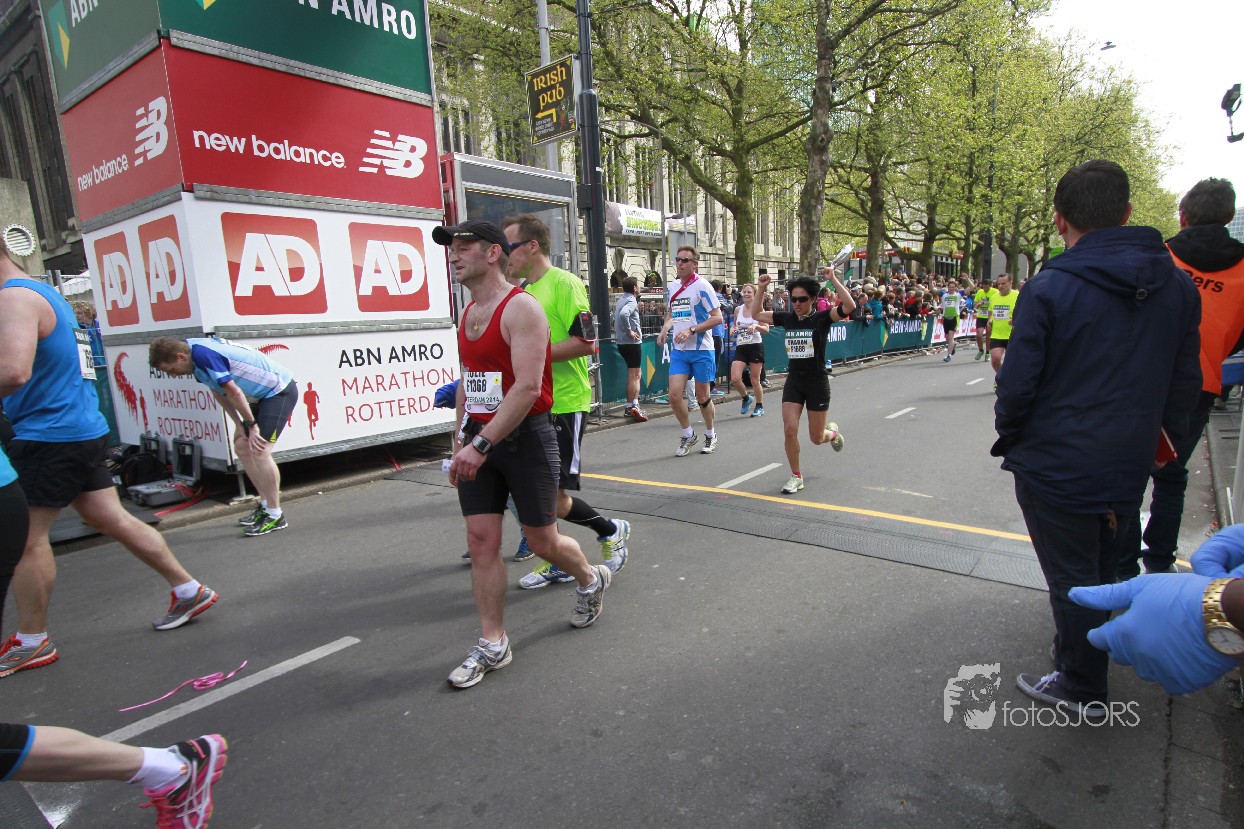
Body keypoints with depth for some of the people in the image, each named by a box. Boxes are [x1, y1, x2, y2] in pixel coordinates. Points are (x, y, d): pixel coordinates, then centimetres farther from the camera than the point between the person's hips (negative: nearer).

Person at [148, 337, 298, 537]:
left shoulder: (203, 354, -25)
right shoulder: (197, 355, 4)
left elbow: (234, 392, -22)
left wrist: (251, 425, -12)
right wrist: (239, 424, 8)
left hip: (280, 391, -10)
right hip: (264, 394, 10)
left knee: (260, 451, -16)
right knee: (242, 447, 11)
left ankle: (276, 516, -7)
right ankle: (266, 505, 20)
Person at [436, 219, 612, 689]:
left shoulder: (521, 308, -14)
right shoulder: (468, 314, 12)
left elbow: (527, 388, -24)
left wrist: (481, 444, -27)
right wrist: (460, 441, 17)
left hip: (524, 438, -7)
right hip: (479, 440, 7)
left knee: (542, 541, 6)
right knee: (481, 541, 4)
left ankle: (591, 580, 38)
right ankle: (492, 645, 17)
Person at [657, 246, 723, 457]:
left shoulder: (701, 286, -9)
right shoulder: (672, 288, 10)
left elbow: (717, 317, -13)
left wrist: (691, 330, -21)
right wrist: (664, 329, 4)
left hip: (701, 349, -5)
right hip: (678, 350, 5)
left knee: (702, 396, 6)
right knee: (674, 395, -5)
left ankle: (710, 435, 28)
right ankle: (688, 435, 16)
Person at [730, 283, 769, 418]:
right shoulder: (738, 309, 8)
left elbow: (766, 329, -4)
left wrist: (755, 326, -23)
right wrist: (734, 330, -1)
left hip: (755, 346, -3)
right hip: (741, 347, 3)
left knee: (755, 380, 2)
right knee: (734, 378, -11)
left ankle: (760, 406, 22)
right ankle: (746, 398, 18)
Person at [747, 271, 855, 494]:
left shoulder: (822, 318, -8)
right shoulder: (787, 318, 3)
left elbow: (850, 306, -24)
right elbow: (755, 314, 11)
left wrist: (834, 279, -21)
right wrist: (761, 289, 1)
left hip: (817, 383, -3)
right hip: (793, 381, 3)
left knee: (817, 438, 7)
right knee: (789, 430, -10)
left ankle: (833, 432, 46)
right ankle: (796, 476, 9)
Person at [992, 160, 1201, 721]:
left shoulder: (1048, 289, -19)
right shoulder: (1178, 286, 1)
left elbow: (1017, 385, -17)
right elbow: (1185, 382, 8)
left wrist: (1009, 437, 0)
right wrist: (1160, 440, 21)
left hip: (1056, 468, -6)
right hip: (1129, 469, 6)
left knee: (1072, 582, 10)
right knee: (1101, 573, 24)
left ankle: (1082, 689, 26)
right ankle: (1078, 664, 44)